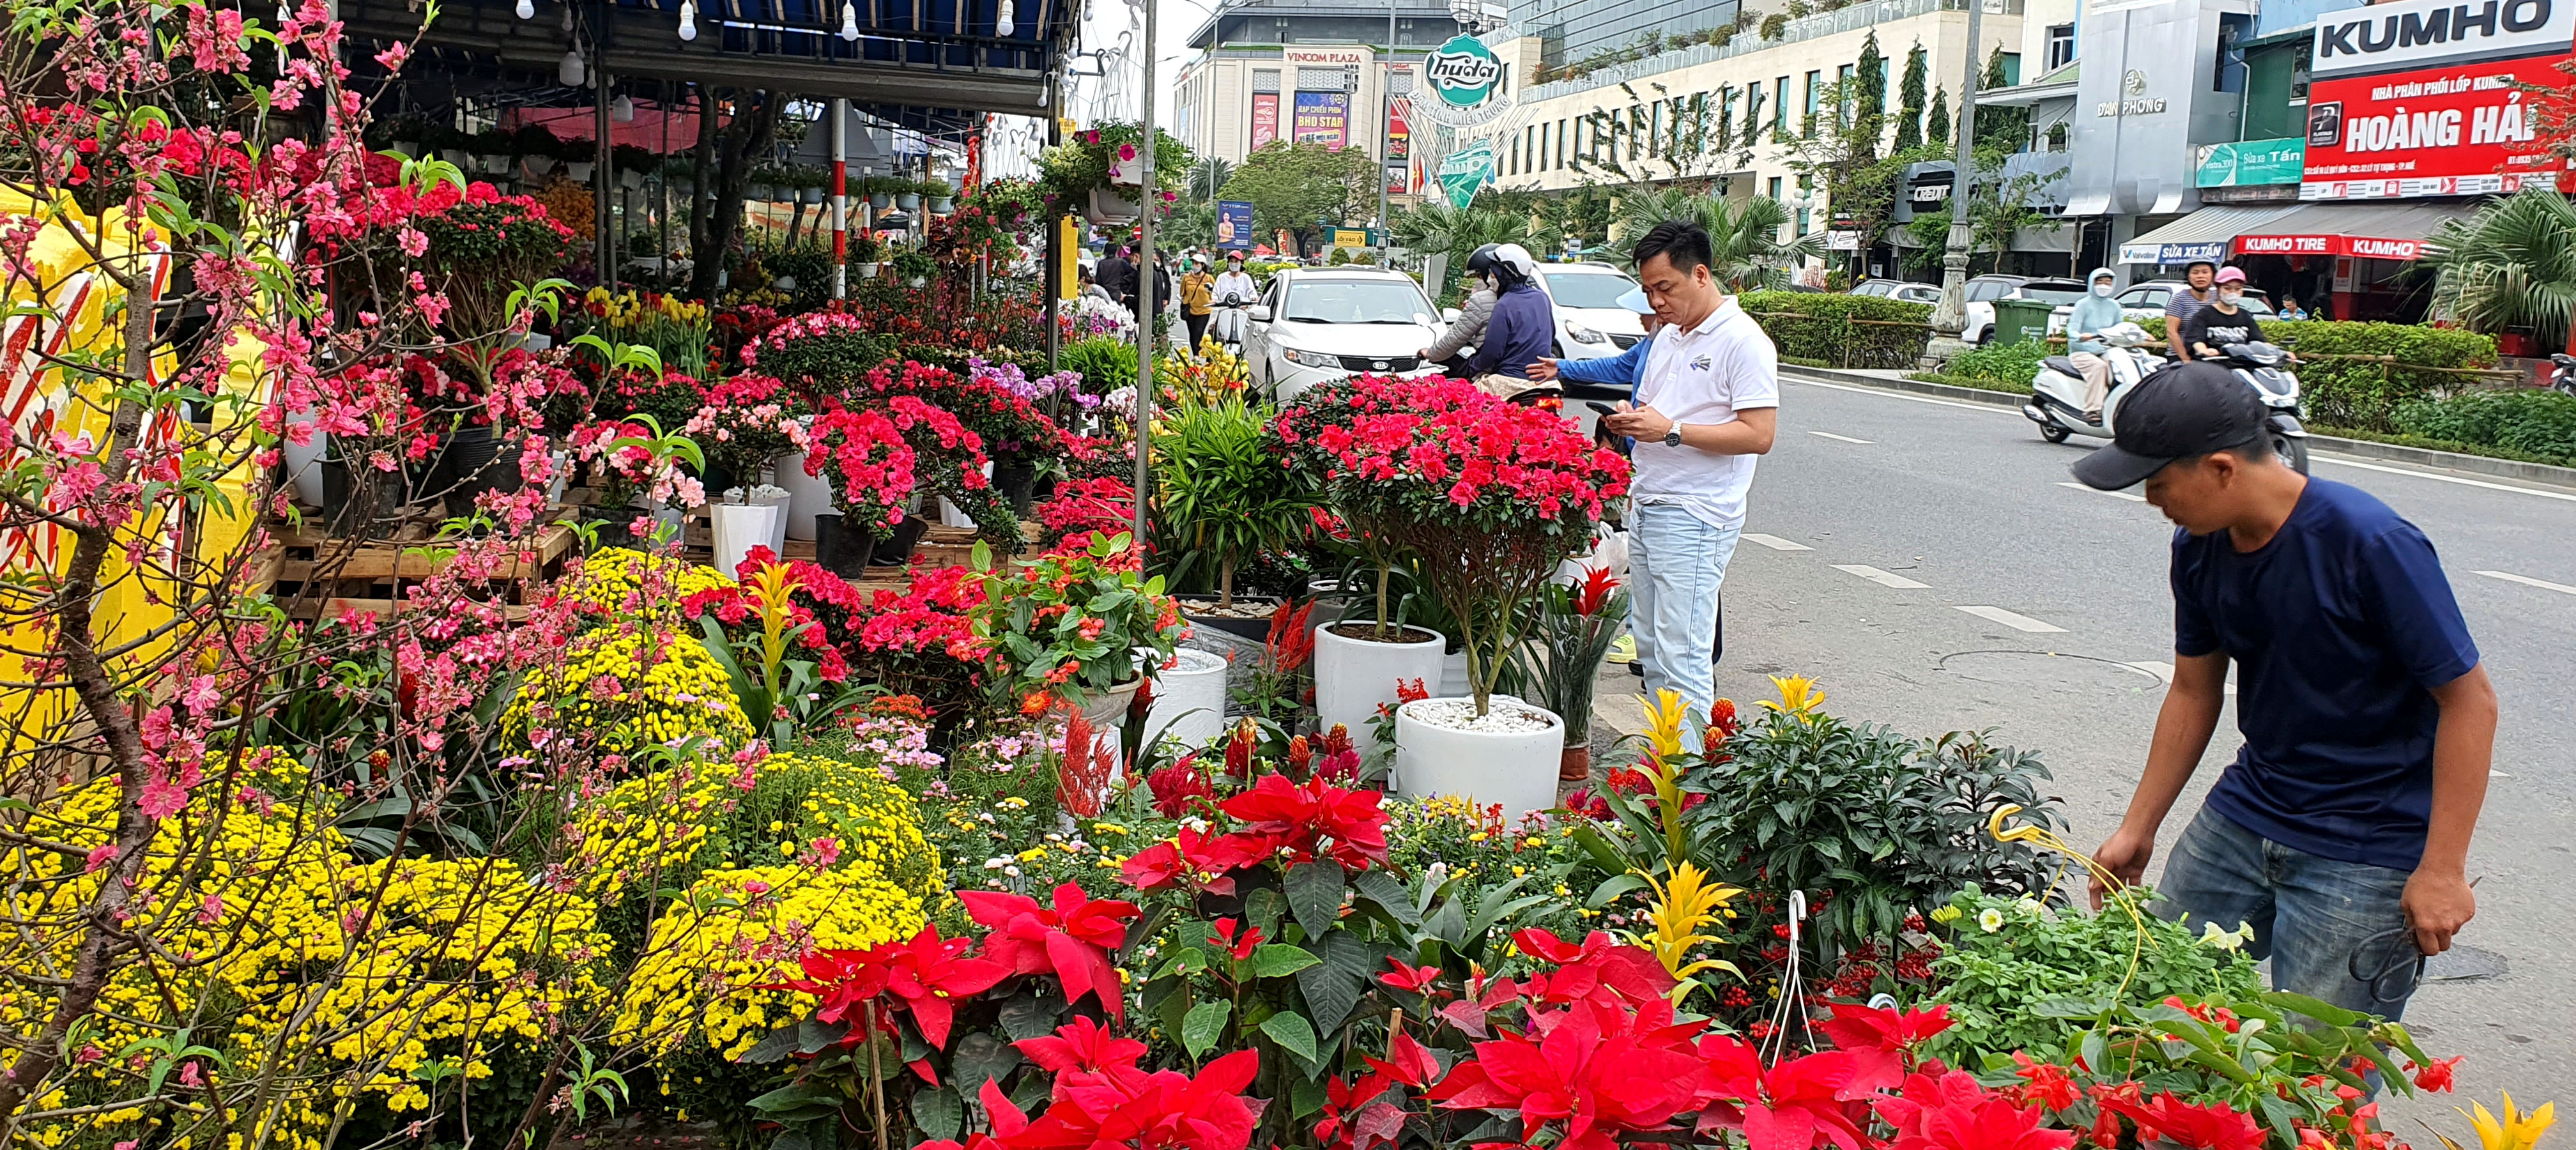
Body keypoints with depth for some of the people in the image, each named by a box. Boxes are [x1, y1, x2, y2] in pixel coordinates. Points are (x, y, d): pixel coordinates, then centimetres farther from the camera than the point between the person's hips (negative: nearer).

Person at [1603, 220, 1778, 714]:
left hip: (1693, 518, -9)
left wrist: (1671, 430, -21)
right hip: (1645, 507, 9)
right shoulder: (1667, 336, 16)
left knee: (1681, 659, -10)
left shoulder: (1742, 341, -11)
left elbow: (1759, 434, -19)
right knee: (1650, 648, 13)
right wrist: (1629, 420, 2)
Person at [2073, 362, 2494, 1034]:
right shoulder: (2199, 546, -2)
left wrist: (2442, 869, -17)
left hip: (2368, 852, -6)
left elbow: (2470, 701, -16)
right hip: (2244, 818, 6)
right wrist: (2137, 830, 12)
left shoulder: (2373, 545, -22)